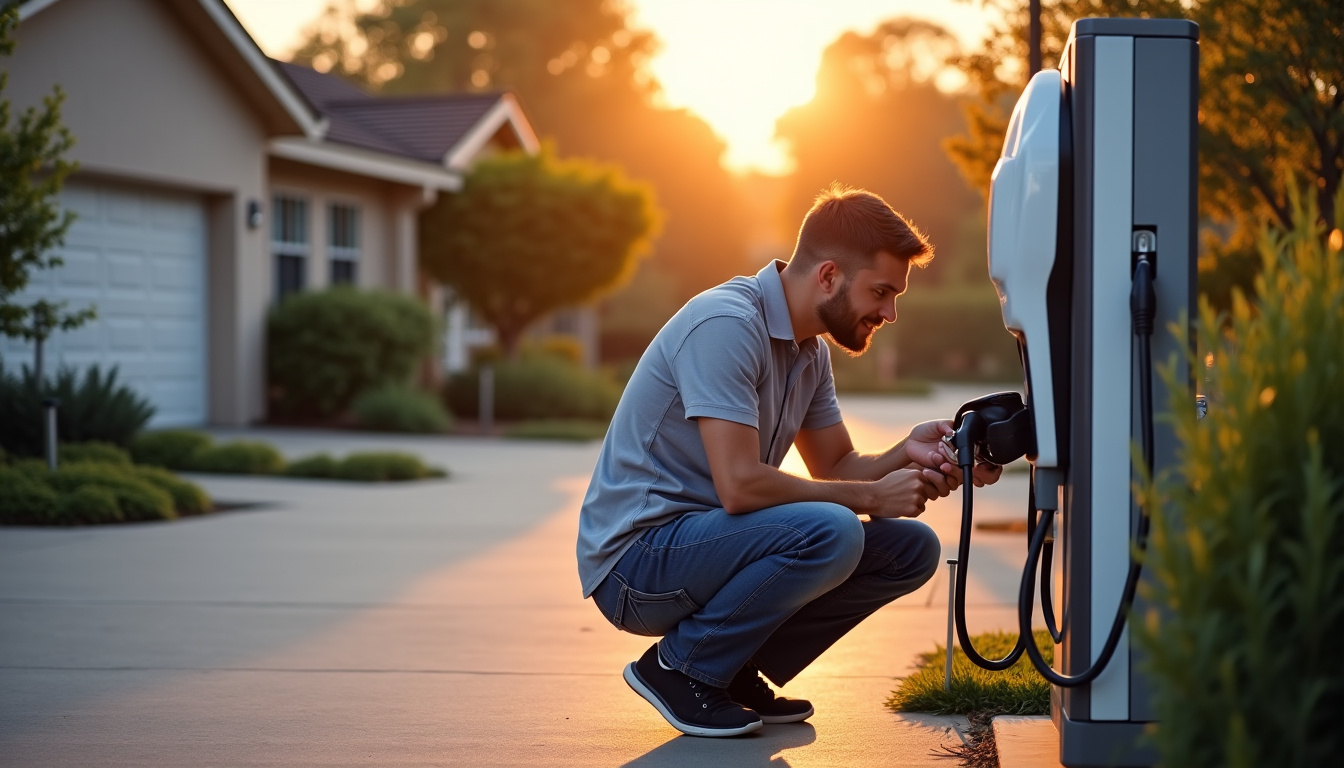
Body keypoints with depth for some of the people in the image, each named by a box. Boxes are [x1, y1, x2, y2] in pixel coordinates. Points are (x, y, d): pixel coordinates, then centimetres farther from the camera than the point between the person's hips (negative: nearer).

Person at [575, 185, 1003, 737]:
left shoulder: (809, 352, 10)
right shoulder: (726, 324, -20)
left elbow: (836, 469, 13)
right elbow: (740, 484, -26)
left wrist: (906, 454, -8)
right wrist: (872, 496, -17)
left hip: (706, 540, 9)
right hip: (636, 558, -9)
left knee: (912, 549, 2)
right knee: (829, 532, -31)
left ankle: (736, 670, 6)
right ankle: (679, 666, -11)